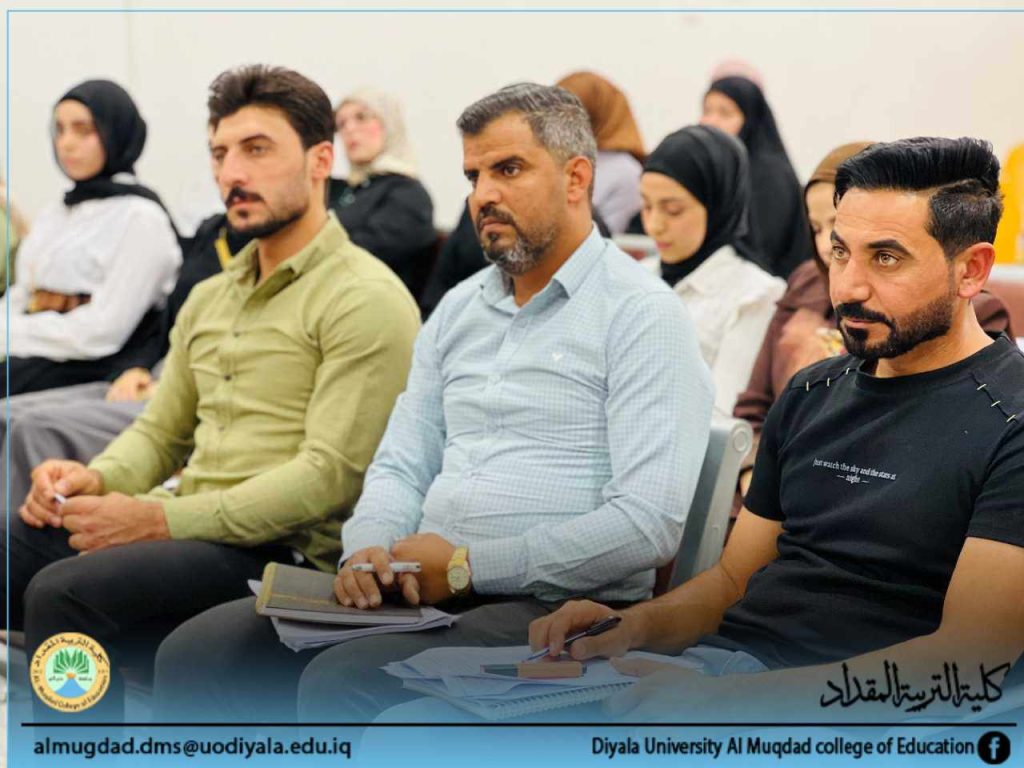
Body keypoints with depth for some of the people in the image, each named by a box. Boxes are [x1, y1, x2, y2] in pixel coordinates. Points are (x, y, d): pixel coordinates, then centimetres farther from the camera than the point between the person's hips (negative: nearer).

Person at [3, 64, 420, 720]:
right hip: (190, 530, 8)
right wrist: (96, 479, -1)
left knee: (62, 593, -28)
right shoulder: (208, 300, 20)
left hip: (287, 553, -8)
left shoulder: (364, 299, -8)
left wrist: (161, 518, -20)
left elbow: (332, 473, -16)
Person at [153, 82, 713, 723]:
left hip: (552, 604, -7)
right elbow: (401, 466, 20)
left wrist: (470, 566, -13)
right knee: (200, 653, -11)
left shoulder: (641, 314, -5)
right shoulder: (459, 310, 19)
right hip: (423, 591, 7)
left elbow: (650, 523, -15)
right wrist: (369, 550, -4)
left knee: (342, 684, -31)